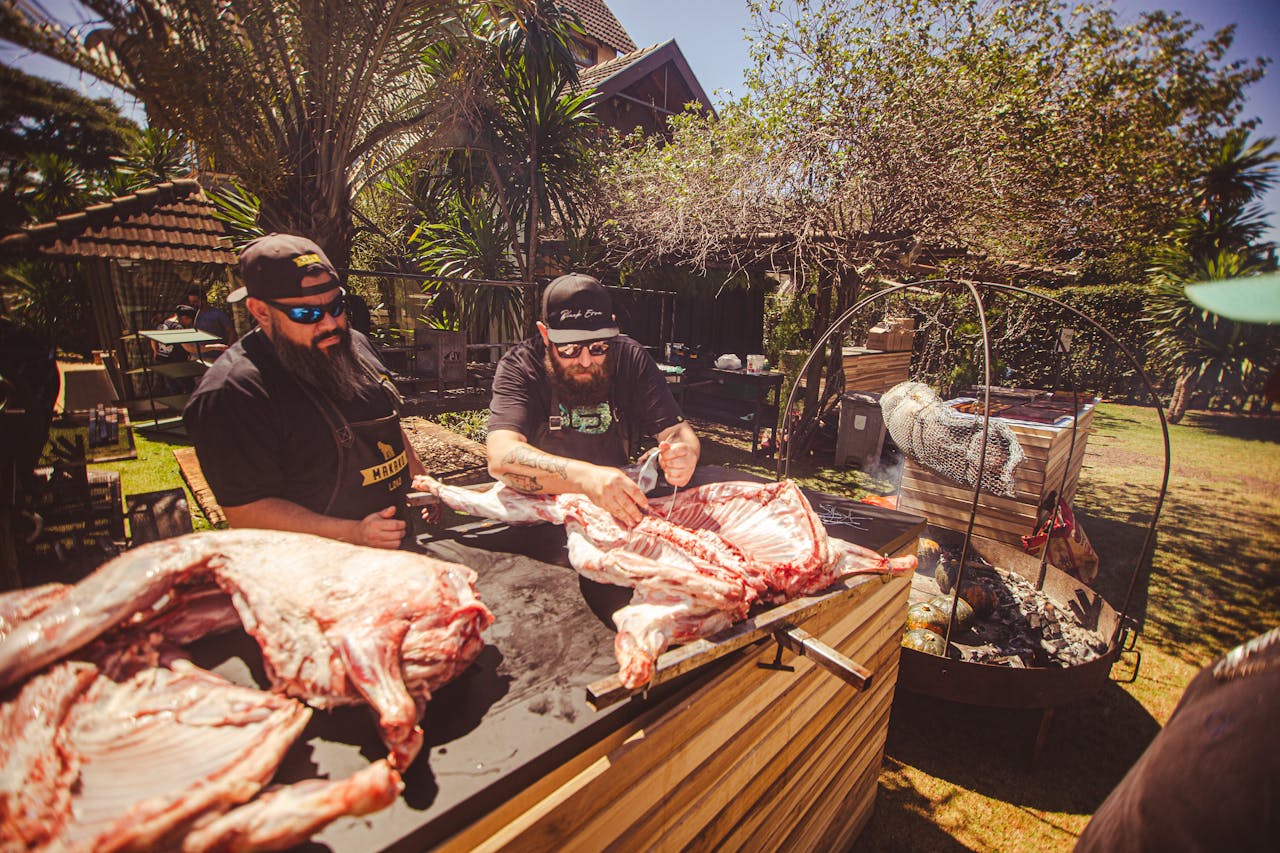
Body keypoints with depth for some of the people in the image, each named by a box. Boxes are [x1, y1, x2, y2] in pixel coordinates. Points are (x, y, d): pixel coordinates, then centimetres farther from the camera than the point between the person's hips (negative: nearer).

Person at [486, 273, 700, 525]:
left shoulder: (631, 358, -5)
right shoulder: (519, 366, -14)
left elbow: (676, 430, -7)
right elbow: (501, 457, -29)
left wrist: (685, 455, -31)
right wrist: (585, 476, -44)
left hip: (617, 507, 4)